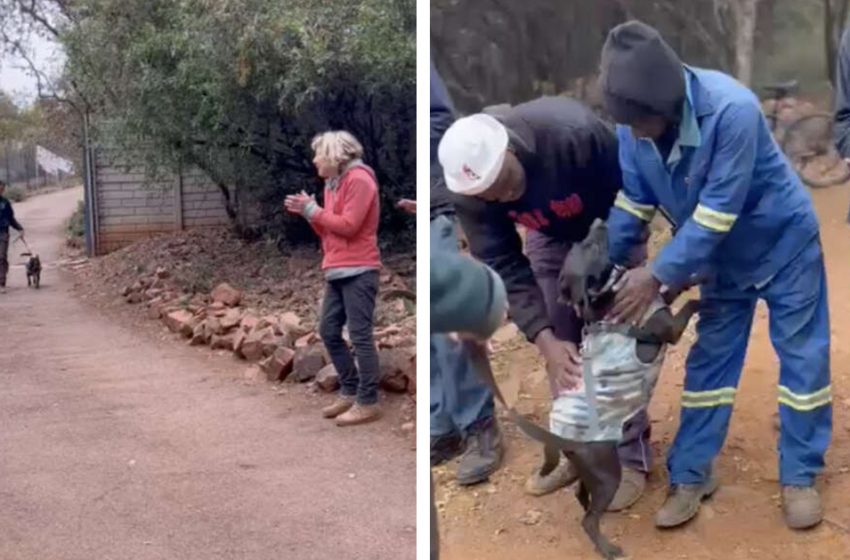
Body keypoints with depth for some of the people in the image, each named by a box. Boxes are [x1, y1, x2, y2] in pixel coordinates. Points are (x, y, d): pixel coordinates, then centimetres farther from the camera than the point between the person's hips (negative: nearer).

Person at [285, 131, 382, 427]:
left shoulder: (359, 179, -10)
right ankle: (349, 392, 22)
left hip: (358, 271, -10)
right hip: (337, 272, 10)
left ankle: (368, 403, -2)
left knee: (360, 336, -7)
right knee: (329, 331, 12)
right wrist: (307, 212, 4)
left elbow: (348, 226, -18)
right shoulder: (334, 183, 19)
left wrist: (313, 210, -10)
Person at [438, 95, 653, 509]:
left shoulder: (575, 134, -41)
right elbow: (503, 265, -23)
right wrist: (544, 338, -31)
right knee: (562, 346, 3)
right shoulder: (468, 187, -29)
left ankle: (631, 457, 5)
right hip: (551, 235, 4)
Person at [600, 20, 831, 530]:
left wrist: (658, 275, -33)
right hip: (722, 255, 5)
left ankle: (799, 477, 18)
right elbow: (632, 203, -7)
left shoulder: (732, 110, -37)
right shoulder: (635, 123, -20)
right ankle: (690, 477, 16)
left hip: (784, 241, -5)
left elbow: (715, 214, -34)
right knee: (710, 361, 8)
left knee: (802, 357, 3)